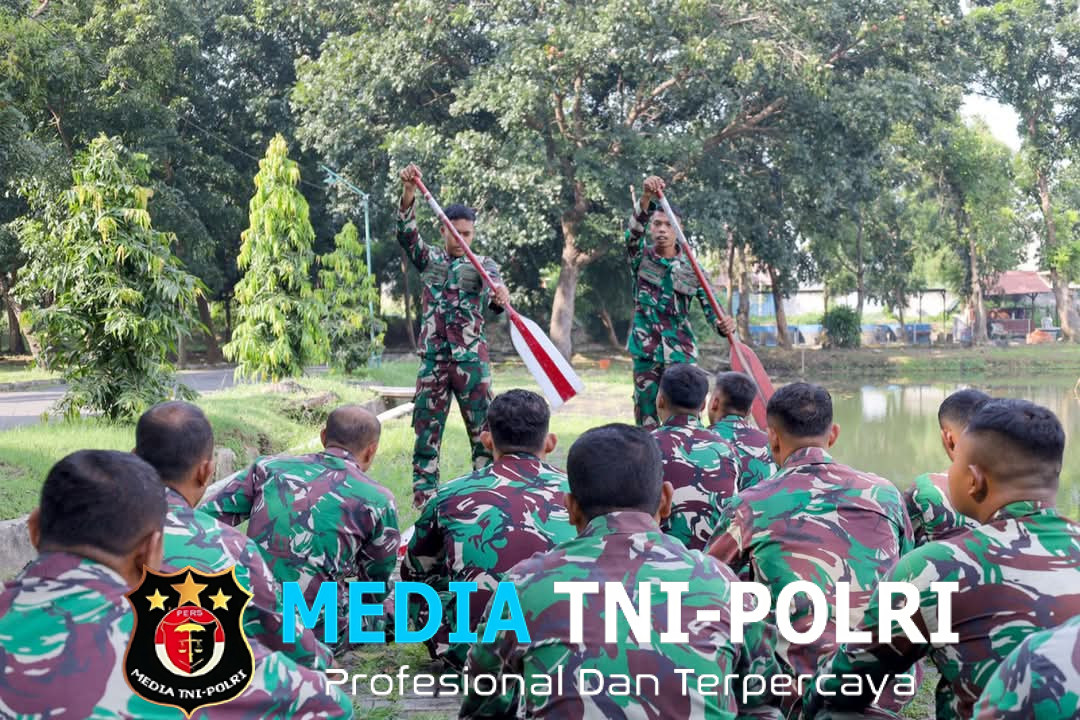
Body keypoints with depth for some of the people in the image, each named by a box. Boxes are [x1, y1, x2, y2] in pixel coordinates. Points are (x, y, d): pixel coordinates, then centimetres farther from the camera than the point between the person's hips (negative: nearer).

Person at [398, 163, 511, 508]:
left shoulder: (484, 266, 6)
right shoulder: (429, 259, 10)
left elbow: (493, 292, -14)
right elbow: (406, 232, -6)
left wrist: (500, 296, -40)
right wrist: (409, 191, -23)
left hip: (472, 359, -1)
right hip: (433, 359, 1)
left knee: (484, 433, -1)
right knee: (426, 431, 3)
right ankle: (423, 500, 8)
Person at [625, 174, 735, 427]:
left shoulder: (691, 268, 1)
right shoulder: (641, 257, 1)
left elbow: (711, 307, -4)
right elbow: (633, 231, -19)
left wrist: (724, 325, -28)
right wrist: (646, 198, -39)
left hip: (681, 352, 0)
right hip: (646, 352, 1)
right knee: (646, 421, 5)